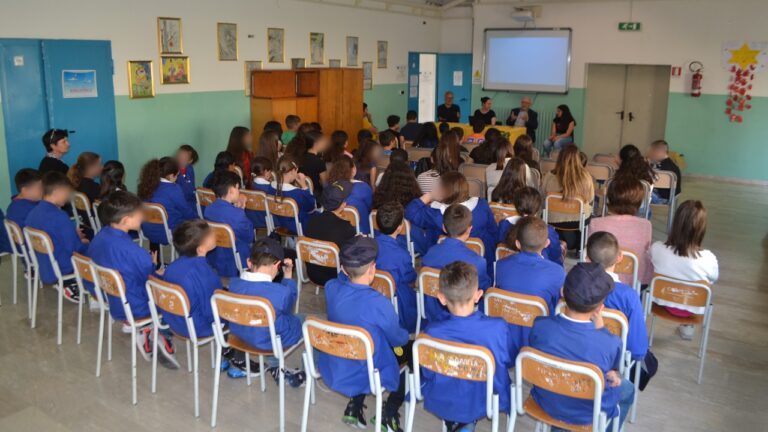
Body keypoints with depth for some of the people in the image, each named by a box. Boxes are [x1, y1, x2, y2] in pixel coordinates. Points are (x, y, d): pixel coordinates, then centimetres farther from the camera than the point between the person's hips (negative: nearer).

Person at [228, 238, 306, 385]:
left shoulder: (234, 284, -19)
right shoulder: (281, 292, -29)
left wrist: (249, 269, -1)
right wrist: (288, 275, 0)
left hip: (239, 334, 5)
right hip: (269, 340, -5)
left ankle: (273, 366, 34)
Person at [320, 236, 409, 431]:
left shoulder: (331, 288, -15)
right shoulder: (378, 303, -30)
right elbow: (398, 338, -10)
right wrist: (406, 335, 11)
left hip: (332, 370, 5)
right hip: (367, 376, -5)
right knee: (411, 351, 18)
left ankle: (354, 406, 23)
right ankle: (388, 414, 17)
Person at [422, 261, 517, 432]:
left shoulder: (432, 332, -26)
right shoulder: (499, 328, -26)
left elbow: (428, 373, -9)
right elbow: (512, 361, -6)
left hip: (442, 405, 0)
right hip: (485, 404, 0)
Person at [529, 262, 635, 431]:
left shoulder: (540, 325, -26)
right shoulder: (610, 343, -33)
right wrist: (599, 325, -12)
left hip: (546, 402, 3)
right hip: (587, 415, -3)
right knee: (627, 388, 29)